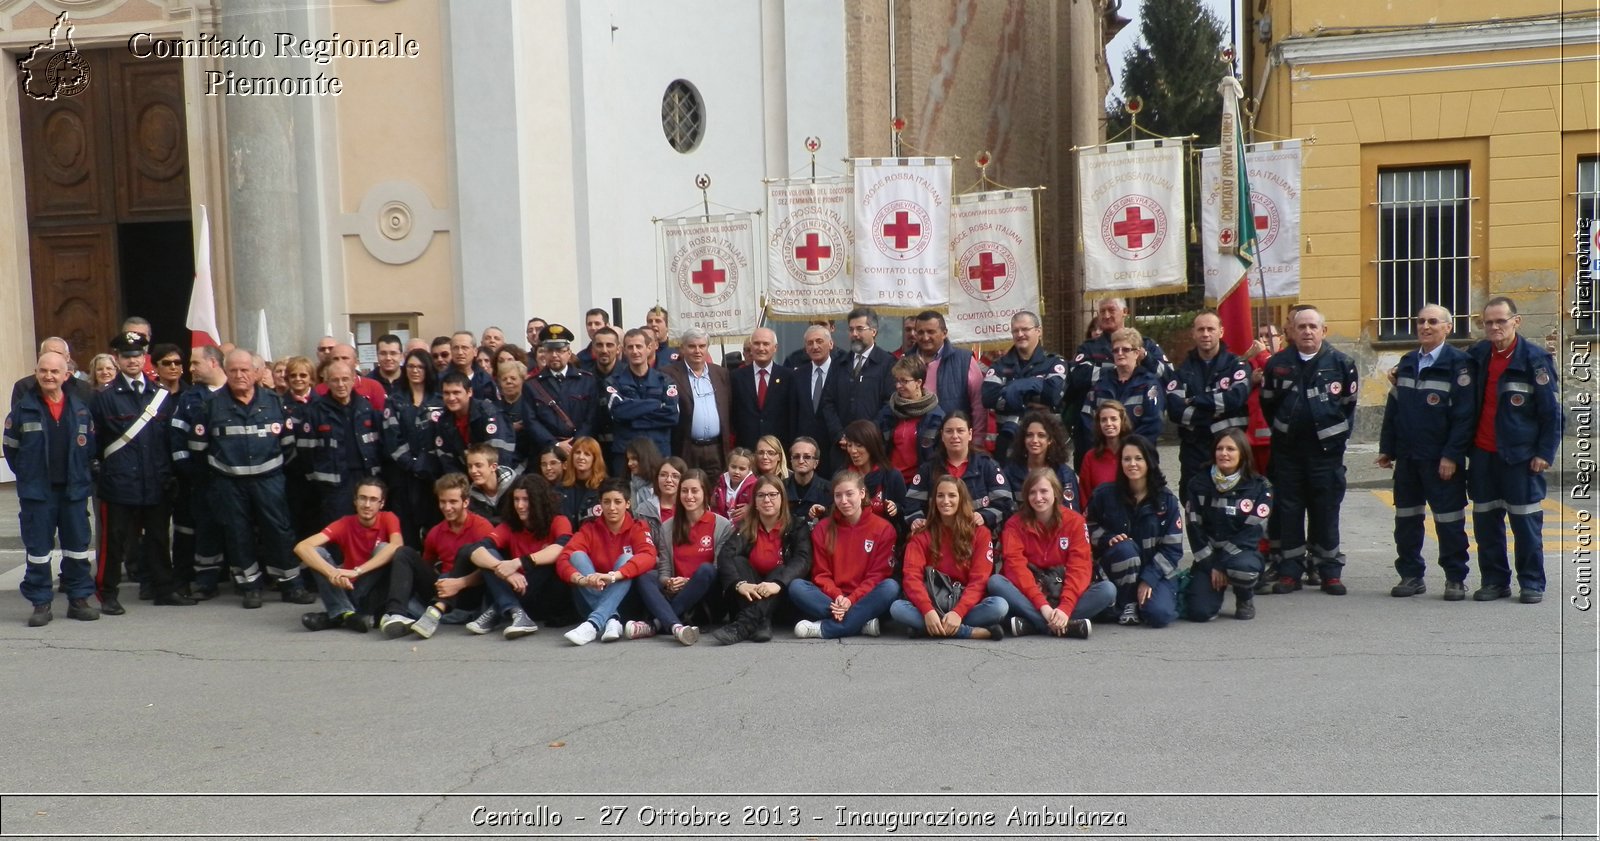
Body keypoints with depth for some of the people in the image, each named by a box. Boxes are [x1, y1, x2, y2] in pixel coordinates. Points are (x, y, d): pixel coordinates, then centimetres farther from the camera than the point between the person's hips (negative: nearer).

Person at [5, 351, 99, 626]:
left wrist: (80, 475, 4)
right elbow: (11, 448, 4)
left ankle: (79, 598, 17)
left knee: (78, 546, 7)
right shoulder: (23, 408, -1)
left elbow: (90, 446, 9)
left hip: (73, 490, 2)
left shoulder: (81, 408, 3)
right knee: (38, 549, 4)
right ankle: (40, 603, 12)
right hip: (36, 492, -2)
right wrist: (28, 476, 4)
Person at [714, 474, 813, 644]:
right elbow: (725, 555, -16)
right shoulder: (745, 526, 1)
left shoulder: (797, 525, -3)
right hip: (752, 595, 2)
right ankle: (761, 623, -41)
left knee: (782, 572, -30)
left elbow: (802, 560, -21)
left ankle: (742, 626, -47)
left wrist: (777, 583, -41)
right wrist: (739, 583, -37)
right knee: (737, 562, -22)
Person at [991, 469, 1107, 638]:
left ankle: (1031, 624, -32)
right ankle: (1067, 625, -39)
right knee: (995, 582, -30)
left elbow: (1080, 567, -12)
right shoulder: (1015, 524, -4)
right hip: (1028, 594, -1)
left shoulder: (1075, 521, -2)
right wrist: (1042, 605, -32)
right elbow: (1016, 566, -17)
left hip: (1063, 592, 1)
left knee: (1108, 589, -24)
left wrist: (1065, 607, -29)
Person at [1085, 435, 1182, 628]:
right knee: (1125, 547, -34)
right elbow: (1088, 526, 6)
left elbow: (1173, 548, -8)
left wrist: (1148, 580, -17)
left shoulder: (1166, 501, -6)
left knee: (1159, 615, -27)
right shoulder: (1106, 494, -6)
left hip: (1157, 570, -1)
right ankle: (1127, 605, -11)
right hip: (1118, 567, 1)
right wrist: (1107, 538, -16)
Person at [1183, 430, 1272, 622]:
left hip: (1242, 553, -1)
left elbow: (1252, 532, -10)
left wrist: (1221, 565, -16)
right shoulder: (1199, 484, 1)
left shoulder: (1259, 488, -5)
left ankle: (1245, 599, -2)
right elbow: (1195, 528, -1)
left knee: (1242, 567, -39)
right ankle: (1215, 590, 18)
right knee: (1199, 612, -20)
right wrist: (1211, 566, -10)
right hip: (1207, 556, 1)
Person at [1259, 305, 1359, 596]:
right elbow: (1267, 404, 14)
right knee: (1288, 512, 4)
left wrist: (1339, 436, 4)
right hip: (1287, 450, 2)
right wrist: (1282, 431, 11)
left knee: (1326, 512, 3)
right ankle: (1289, 571, 11)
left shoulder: (1340, 363, -1)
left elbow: (1349, 404, 6)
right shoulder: (1277, 364, 4)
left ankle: (1329, 571, 12)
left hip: (1326, 450, -2)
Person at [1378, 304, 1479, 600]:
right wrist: (1386, 448, 11)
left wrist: (1452, 455, -17)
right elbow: (1393, 408, 15)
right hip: (1407, 457, 6)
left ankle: (1455, 578, 13)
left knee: (1448, 519, 1)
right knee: (1406, 518, 10)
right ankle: (1411, 575, 20)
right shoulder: (1407, 363, 12)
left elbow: (1465, 414, -13)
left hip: (1441, 459, -6)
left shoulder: (1459, 363, -8)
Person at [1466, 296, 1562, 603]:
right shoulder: (1477, 355, 6)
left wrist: (1545, 453, -9)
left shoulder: (1535, 359, -7)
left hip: (1521, 454, -4)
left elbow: (1551, 411, -6)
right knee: (1485, 521, 7)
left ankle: (1532, 584, 11)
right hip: (1483, 452, 4)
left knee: (1526, 521, 1)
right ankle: (1494, 581, 18)